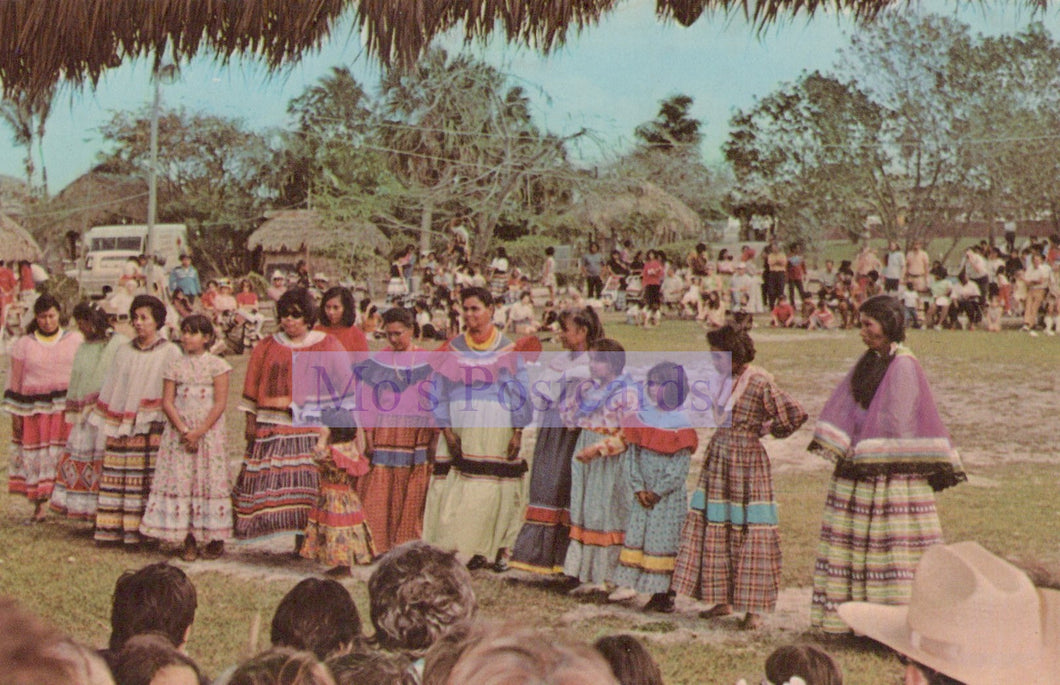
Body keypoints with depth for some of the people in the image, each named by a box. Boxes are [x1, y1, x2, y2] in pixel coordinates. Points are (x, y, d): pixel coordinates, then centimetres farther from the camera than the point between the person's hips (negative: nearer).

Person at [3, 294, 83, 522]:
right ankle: (40, 506, 7)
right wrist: (15, 413, 2)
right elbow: (14, 380, 7)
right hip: (35, 409, 1)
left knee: (67, 455, -5)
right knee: (37, 456, 1)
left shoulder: (75, 340, 6)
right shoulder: (24, 344, 6)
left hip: (67, 407, 0)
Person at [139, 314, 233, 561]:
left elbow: (220, 403, -7)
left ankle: (216, 538, 5)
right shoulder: (175, 366, 8)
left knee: (210, 480, -3)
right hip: (179, 432, 3)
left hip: (208, 431, -3)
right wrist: (183, 429, -13)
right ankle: (189, 539, 3)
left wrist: (199, 432, -15)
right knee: (180, 480, -2)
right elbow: (167, 402, 1)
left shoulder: (217, 365, -1)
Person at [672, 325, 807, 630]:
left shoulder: (760, 382, -15)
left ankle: (753, 609, 2)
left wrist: (767, 429, -3)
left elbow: (795, 415, -15)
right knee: (715, 529, 8)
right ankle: (723, 600, 17)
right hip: (719, 459, 8)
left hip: (747, 460, -8)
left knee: (749, 533, -3)